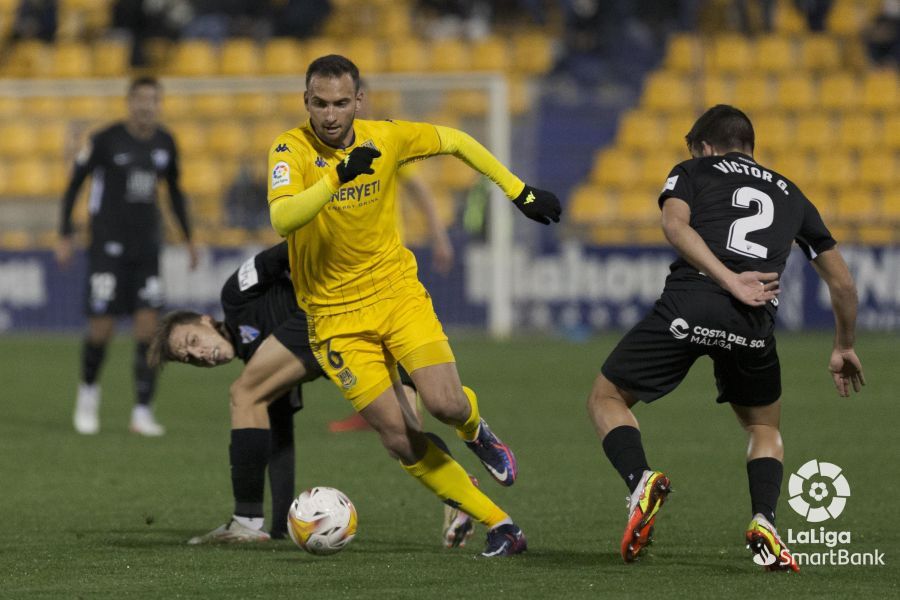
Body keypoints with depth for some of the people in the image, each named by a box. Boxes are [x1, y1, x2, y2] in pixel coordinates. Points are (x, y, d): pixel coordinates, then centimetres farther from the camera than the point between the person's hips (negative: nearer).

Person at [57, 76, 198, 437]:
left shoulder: (165, 143, 5)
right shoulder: (105, 140, -9)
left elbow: (175, 190, 19)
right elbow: (74, 184, -1)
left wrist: (189, 239, 18)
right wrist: (64, 237, -5)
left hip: (147, 245, 4)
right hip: (108, 245, -4)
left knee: (149, 325, -7)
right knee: (101, 328, -7)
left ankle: (143, 412, -4)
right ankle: (88, 389, 22)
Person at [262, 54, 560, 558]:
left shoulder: (386, 138, -6)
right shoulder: (292, 150, -15)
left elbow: (456, 142, 12)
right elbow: (282, 219, -33)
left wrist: (519, 191, 13)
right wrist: (338, 177, -44)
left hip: (398, 293, 1)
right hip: (336, 317, -1)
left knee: (445, 405, -19)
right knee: (402, 441, -7)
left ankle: (475, 429, 20)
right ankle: (499, 525, 3)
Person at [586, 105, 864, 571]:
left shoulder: (691, 172, 22)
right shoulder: (789, 194, 32)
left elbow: (675, 225, -2)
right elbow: (841, 282, 35)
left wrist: (731, 282, -10)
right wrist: (844, 348, 49)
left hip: (688, 304, -3)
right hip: (754, 323, 3)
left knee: (606, 399, 16)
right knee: (765, 428, 27)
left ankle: (640, 480, -13)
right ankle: (763, 523, 0)